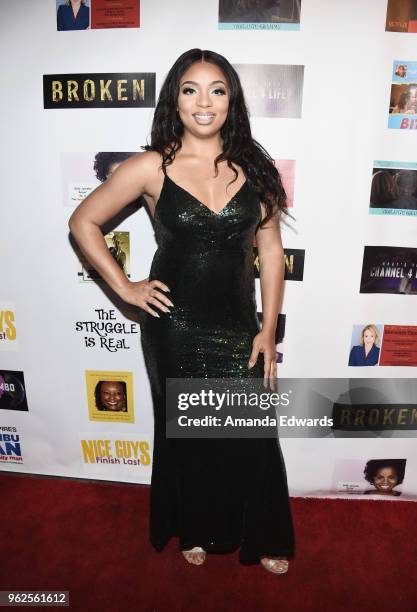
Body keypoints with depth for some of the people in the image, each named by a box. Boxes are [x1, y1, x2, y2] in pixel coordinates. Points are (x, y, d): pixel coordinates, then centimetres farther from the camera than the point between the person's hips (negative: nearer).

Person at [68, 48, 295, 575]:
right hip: (174, 328, -1)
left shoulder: (253, 166, -1)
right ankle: (194, 530, 46)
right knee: (184, 434, 16)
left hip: (237, 327, 2)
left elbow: (270, 249, 1)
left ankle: (262, 537, 40)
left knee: (252, 437, 9)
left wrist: (268, 330, -2)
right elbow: (83, 222, 1)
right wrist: (125, 288, -5)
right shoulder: (151, 167, -7)